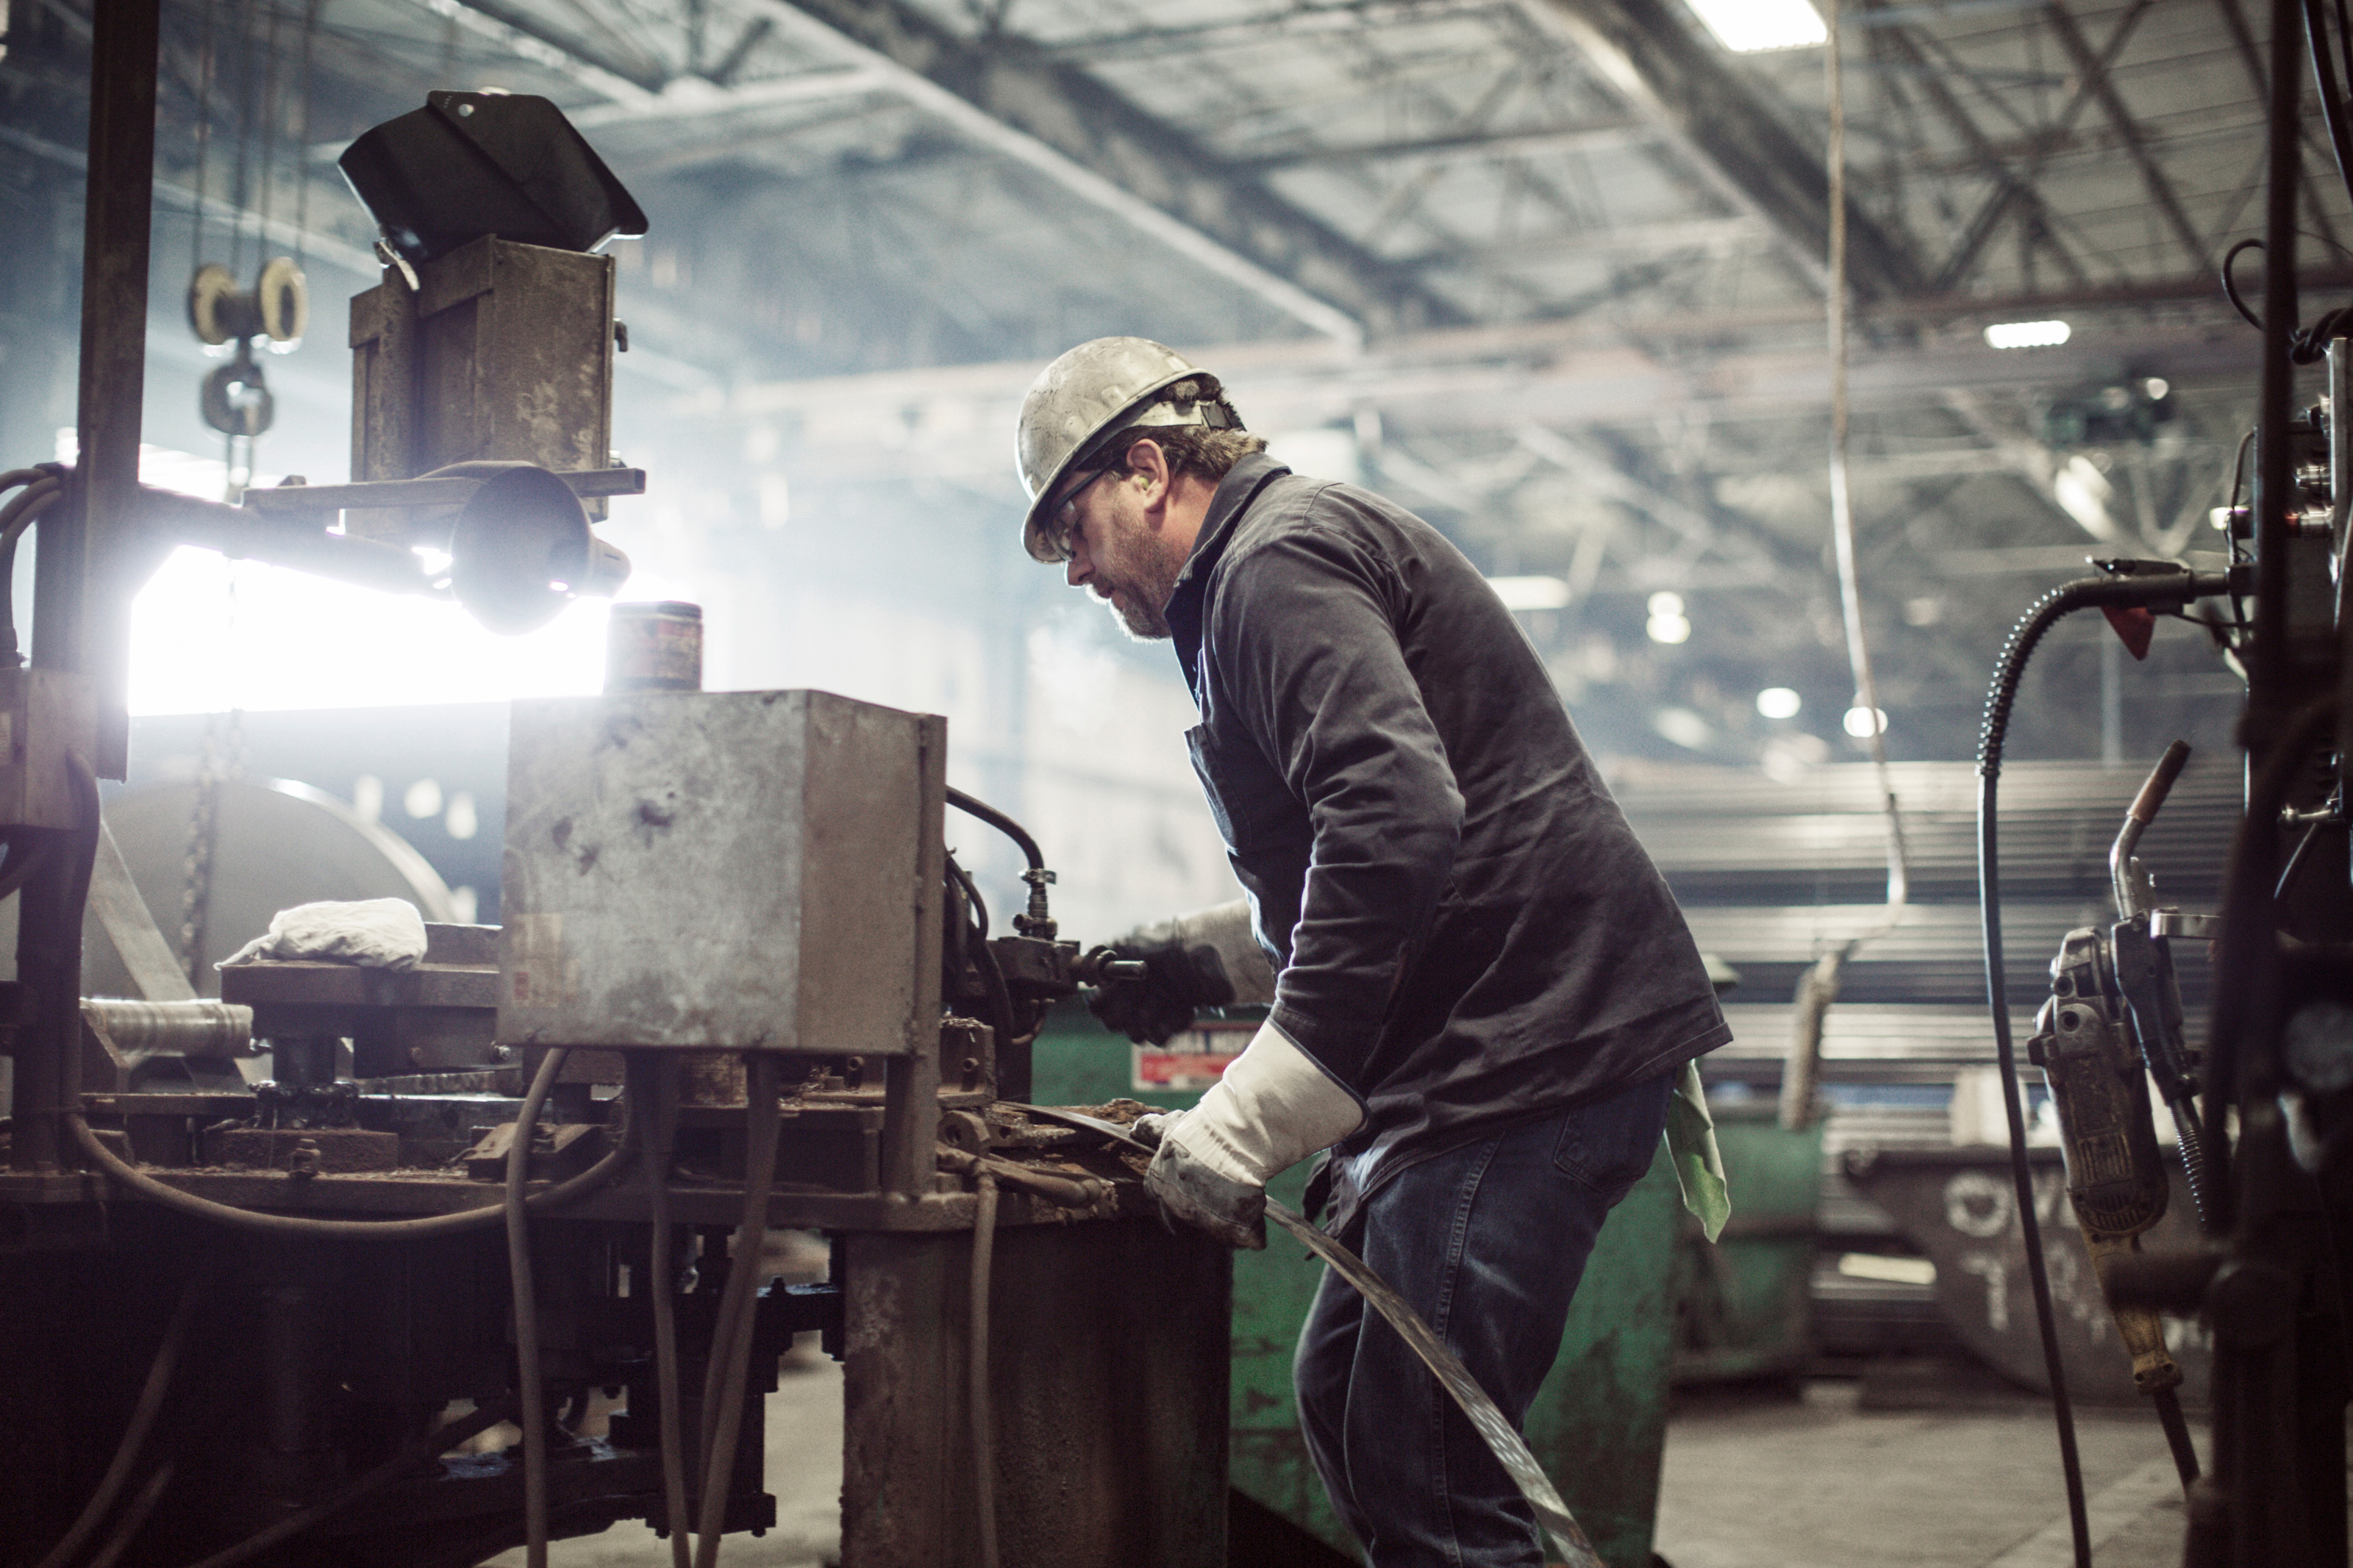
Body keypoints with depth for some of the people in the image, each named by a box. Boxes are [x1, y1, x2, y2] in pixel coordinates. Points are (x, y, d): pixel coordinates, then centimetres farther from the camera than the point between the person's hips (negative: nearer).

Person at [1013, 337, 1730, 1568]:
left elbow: (1395, 824, -27)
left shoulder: (1280, 560, -10)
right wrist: (1201, 960, 20)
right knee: (1345, 1403, 16)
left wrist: (1238, 1128, -25)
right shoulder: (1284, 561, 24)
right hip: (1498, 1049, 11)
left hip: (1529, 1044, -11)